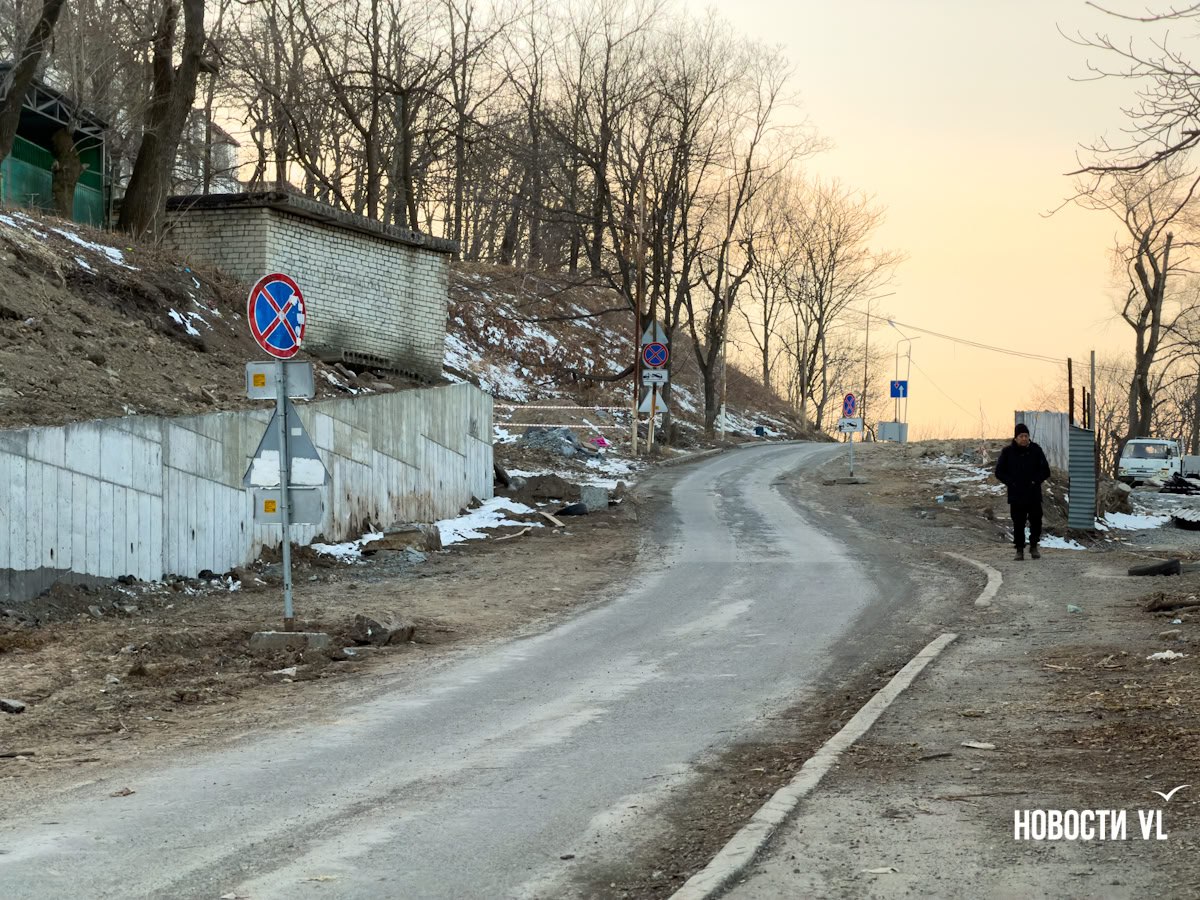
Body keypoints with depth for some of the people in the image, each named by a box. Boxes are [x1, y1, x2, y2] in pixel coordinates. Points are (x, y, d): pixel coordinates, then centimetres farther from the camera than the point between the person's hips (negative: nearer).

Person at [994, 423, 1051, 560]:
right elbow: (999, 473, 4)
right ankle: (1019, 550, 8)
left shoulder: (1036, 450, 4)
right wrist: (1011, 482, -8)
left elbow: (1045, 471, 5)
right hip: (1016, 495, -1)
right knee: (1018, 524, 0)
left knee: (1036, 521, 0)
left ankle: (1034, 546, 17)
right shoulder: (1008, 452, 3)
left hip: (1034, 495, 1)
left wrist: (1035, 481, -9)